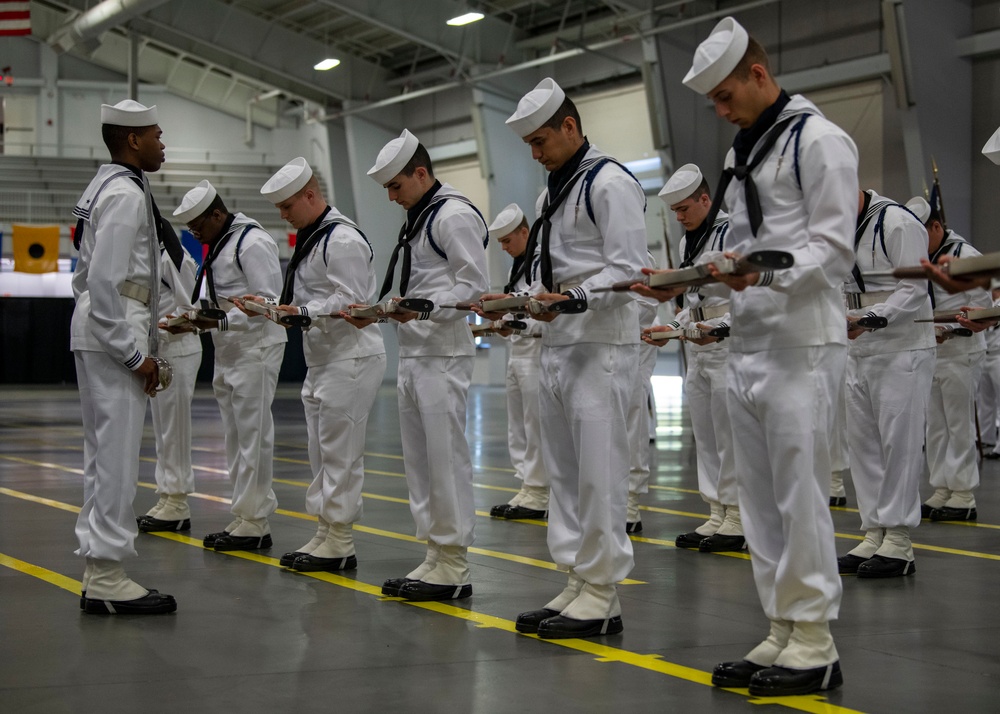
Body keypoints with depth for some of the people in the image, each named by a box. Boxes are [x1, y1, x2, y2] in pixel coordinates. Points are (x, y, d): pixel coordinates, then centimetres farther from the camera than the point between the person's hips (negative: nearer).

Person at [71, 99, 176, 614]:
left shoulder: (104, 188, 16)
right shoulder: (127, 195, -14)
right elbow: (106, 282, -21)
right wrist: (136, 355, -17)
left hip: (96, 333, 10)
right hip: (115, 336, -10)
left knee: (104, 455, 12)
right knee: (117, 457, -8)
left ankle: (98, 570, 17)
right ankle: (107, 578, -6)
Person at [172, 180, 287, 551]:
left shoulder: (252, 243, -14)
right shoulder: (218, 245, 16)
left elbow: (268, 302, -19)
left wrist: (221, 323, -24)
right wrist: (195, 319, 6)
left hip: (256, 349, -10)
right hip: (228, 352, 10)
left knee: (253, 436, -7)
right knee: (236, 438, 11)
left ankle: (253, 522, -4)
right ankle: (249, 517, 16)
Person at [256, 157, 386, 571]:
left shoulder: (342, 239, -15)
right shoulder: (309, 239, 18)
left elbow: (349, 301, -20)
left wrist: (305, 313, -26)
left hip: (351, 359, -11)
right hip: (321, 360, 11)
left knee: (340, 453, -7)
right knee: (321, 454, 12)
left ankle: (339, 543, -2)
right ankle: (325, 533, 18)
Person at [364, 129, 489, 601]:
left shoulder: (456, 216, -9)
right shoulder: (417, 219, 21)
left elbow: (474, 287, -16)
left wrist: (424, 310, -25)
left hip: (443, 355, -10)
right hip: (412, 353, 10)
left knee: (446, 458, -8)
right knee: (419, 460, 10)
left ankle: (454, 566, -5)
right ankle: (435, 557, 16)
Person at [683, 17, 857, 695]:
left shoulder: (818, 140, -7)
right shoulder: (743, 153, 20)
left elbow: (834, 248, -13)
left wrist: (767, 274, -27)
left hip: (802, 345, -9)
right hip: (748, 345, 9)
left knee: (801, 495, -8)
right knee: (761, 501, 9)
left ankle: (816, 644, -2)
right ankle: (784, 632, 15)